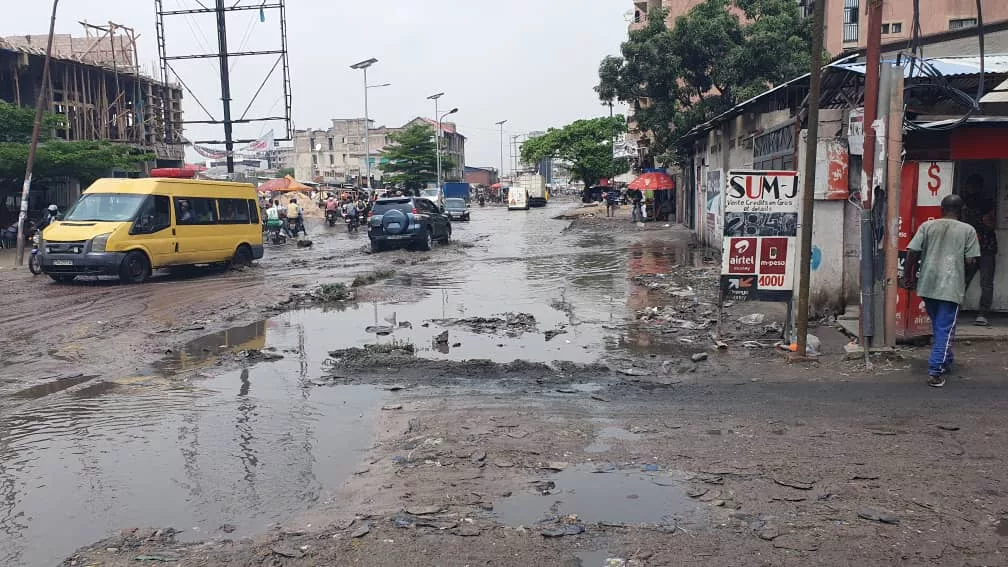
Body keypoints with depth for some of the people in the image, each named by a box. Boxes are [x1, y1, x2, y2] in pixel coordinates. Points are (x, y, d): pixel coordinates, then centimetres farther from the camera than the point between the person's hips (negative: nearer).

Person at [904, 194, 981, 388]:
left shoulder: (927, 226, 3)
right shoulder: (968, 230, -1)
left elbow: (912, 253, -2)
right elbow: (970, 261, -5)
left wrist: (909, 275, 9)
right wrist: (960, 271, 15)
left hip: (927, 285, 3)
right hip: (951, 287, -3)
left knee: (939, 327, 21)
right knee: (945, 330, 1)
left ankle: (946, 360, 36)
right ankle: (935, 372, -5)